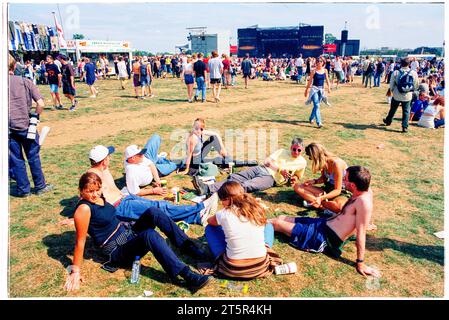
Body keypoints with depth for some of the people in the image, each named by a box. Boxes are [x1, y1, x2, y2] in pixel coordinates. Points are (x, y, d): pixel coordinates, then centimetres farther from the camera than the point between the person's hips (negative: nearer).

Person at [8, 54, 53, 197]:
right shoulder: (25, 82, -3)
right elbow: (40, 104, -12)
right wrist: (36, 116, 3)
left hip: (8, 128, 0)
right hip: (26, 125, 0)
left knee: (16, 160, 11)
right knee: (33, 157, 12)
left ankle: (23, 189, 19)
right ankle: (40, 187, 21)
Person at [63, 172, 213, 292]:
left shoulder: (99, 198, 6)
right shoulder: (84, 209, -17)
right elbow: (80, 241, -16)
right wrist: (75, 271, -15)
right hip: (119, 252, -8)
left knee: (153, 212, -16)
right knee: (150, 235, -36)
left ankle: (192, 249, -14)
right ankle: (189, 277, -42)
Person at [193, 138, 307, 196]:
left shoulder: (302, 162, 15)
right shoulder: (282, 152, 20)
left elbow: (297, 176, 26)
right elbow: (267, 161, 8)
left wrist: (294, 179, 2)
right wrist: (280, 169, -7)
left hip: (271, 178, -4)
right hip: (261, 169, 5)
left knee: (246, 185, -30)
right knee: (234, 177, -17)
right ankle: (207, 188, -28)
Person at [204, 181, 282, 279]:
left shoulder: (224, 214, -10)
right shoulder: (256, 209, -3)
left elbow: (210, 221, 14)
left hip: (233, 270, -3)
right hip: (261, 267, 3)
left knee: (210, 228, 15)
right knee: (268, 225, 26)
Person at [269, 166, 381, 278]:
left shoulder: (364, 201, -27)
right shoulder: (365, 191, -3)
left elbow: (361, 233, -26)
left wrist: (360, 263, -23)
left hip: (324, 238, -8)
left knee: (277, 223, 0)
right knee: (281, 218, 13)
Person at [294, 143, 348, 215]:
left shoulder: (336, 164, -25)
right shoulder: (323, 162, -3)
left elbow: (337, 190, -22)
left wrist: (321, 198, -35)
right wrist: (314, 181, -7)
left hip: (342, 193, -8)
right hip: (328, 190, 8)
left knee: (339, 206, -46)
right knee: (297, 186, -9)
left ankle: (313, 202, -22)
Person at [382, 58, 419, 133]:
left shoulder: (396, 73, -12)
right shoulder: (414, 73, -6)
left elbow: (391, 85, -5)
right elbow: (416, 86, 3)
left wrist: (392, 91, 14)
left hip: (397, 95, 0)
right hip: (408, 96, 0)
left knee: (393, 109, 19)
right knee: (406, 111, 9)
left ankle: (388, 121, 39)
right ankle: (405, 127, 7)